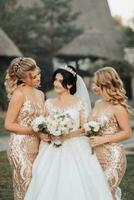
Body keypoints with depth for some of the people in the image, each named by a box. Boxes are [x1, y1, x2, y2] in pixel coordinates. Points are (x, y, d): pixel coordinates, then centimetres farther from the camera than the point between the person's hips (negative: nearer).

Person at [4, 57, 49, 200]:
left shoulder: (40, 94, 12)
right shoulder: (19, 94, -9)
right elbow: (9, 125, -11)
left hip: (36, 146, 7)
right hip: (21, 146, -7)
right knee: (26, 188, -3)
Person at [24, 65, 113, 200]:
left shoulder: (79, 103, 0)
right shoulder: (49, 103, 9)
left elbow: (85, 128, -1)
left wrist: (69, 135, -14)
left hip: (75, 148, -2)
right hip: (53, 150, 3)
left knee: (76, 183, -10)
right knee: (50, 182, -7)